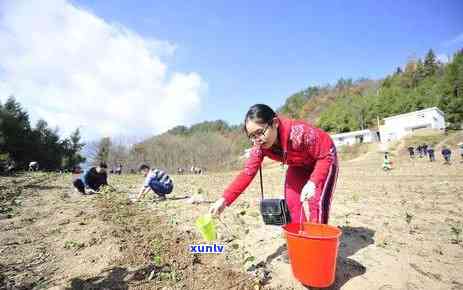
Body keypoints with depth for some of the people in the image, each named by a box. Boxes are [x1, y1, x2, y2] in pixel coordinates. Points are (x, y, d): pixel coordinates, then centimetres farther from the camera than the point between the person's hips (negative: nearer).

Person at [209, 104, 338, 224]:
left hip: (324, 159, -5)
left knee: (317, 202, -15)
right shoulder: (260, 146, -24)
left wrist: (313, 182, -44)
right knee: (291, 200, -4)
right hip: (298, 166, 5)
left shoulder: (299, 133, -42)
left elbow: (327, 155, -30)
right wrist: (224, 199, -35)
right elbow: (247, 172, -26)